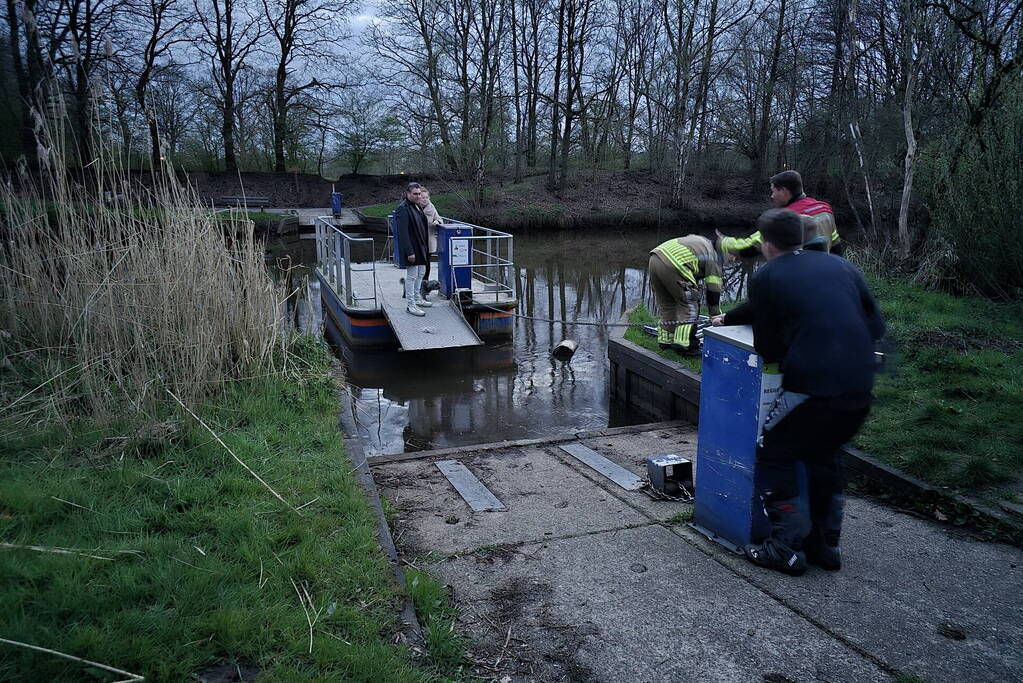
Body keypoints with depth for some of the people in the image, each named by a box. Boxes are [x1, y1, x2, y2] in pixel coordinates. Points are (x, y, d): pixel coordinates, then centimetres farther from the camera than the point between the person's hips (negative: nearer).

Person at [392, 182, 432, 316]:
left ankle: (417, 299, 34)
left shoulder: (417, 206, 11)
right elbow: (403, 233, -23)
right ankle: (410, 305, 6)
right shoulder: (403, 209, -19)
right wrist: (409, 252, -25)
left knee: (421, 273, 19)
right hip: (411, 248, -10)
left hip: (420, 247, 10)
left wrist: (424, 247, 15)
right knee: (412, 276, -3)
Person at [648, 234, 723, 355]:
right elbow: (714, 290, 11)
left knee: (667, 304, 21)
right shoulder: (713, 258, 9)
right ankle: (684, 344, 1)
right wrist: (717, 318, 19)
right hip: (671, 266, -8)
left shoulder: (702, 242, 32)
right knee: (689, 305, 4)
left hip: (654, 260, 8)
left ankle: (666, 340, 29)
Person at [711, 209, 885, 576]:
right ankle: (825, 543, 33)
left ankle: (787, 547, 14)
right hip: (861, 387, 6)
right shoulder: (841, 266, 15)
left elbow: (767, 350, 0)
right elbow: (876, 326, 18)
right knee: (824, 453, 27)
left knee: (773, 455, 14)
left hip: (813, 385, -6)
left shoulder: (766, 277, 1)